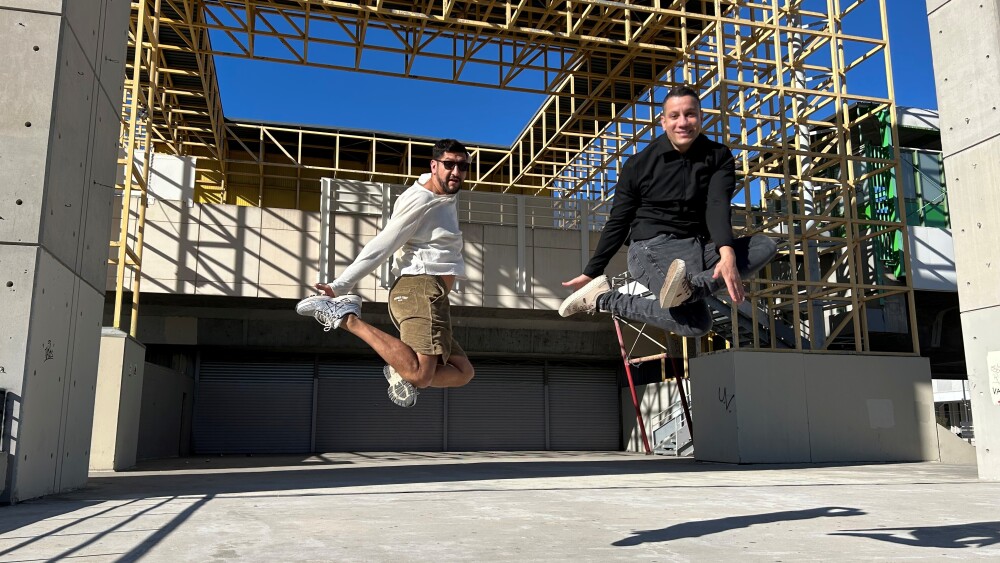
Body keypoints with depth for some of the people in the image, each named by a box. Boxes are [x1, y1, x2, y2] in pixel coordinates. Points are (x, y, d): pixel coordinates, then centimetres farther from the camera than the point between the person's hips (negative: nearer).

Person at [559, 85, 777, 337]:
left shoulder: (719, 156, 3)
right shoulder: (639, 164, -3)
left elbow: (718, 206, -14)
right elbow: (618, 222, 3)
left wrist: (728, 254, -33)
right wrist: (590, 273, 3)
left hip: (698, 247, 5)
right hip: (652, 247, -5)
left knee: (765, 245, -19)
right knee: (696, 323, -26)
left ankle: (691, 287, -37)